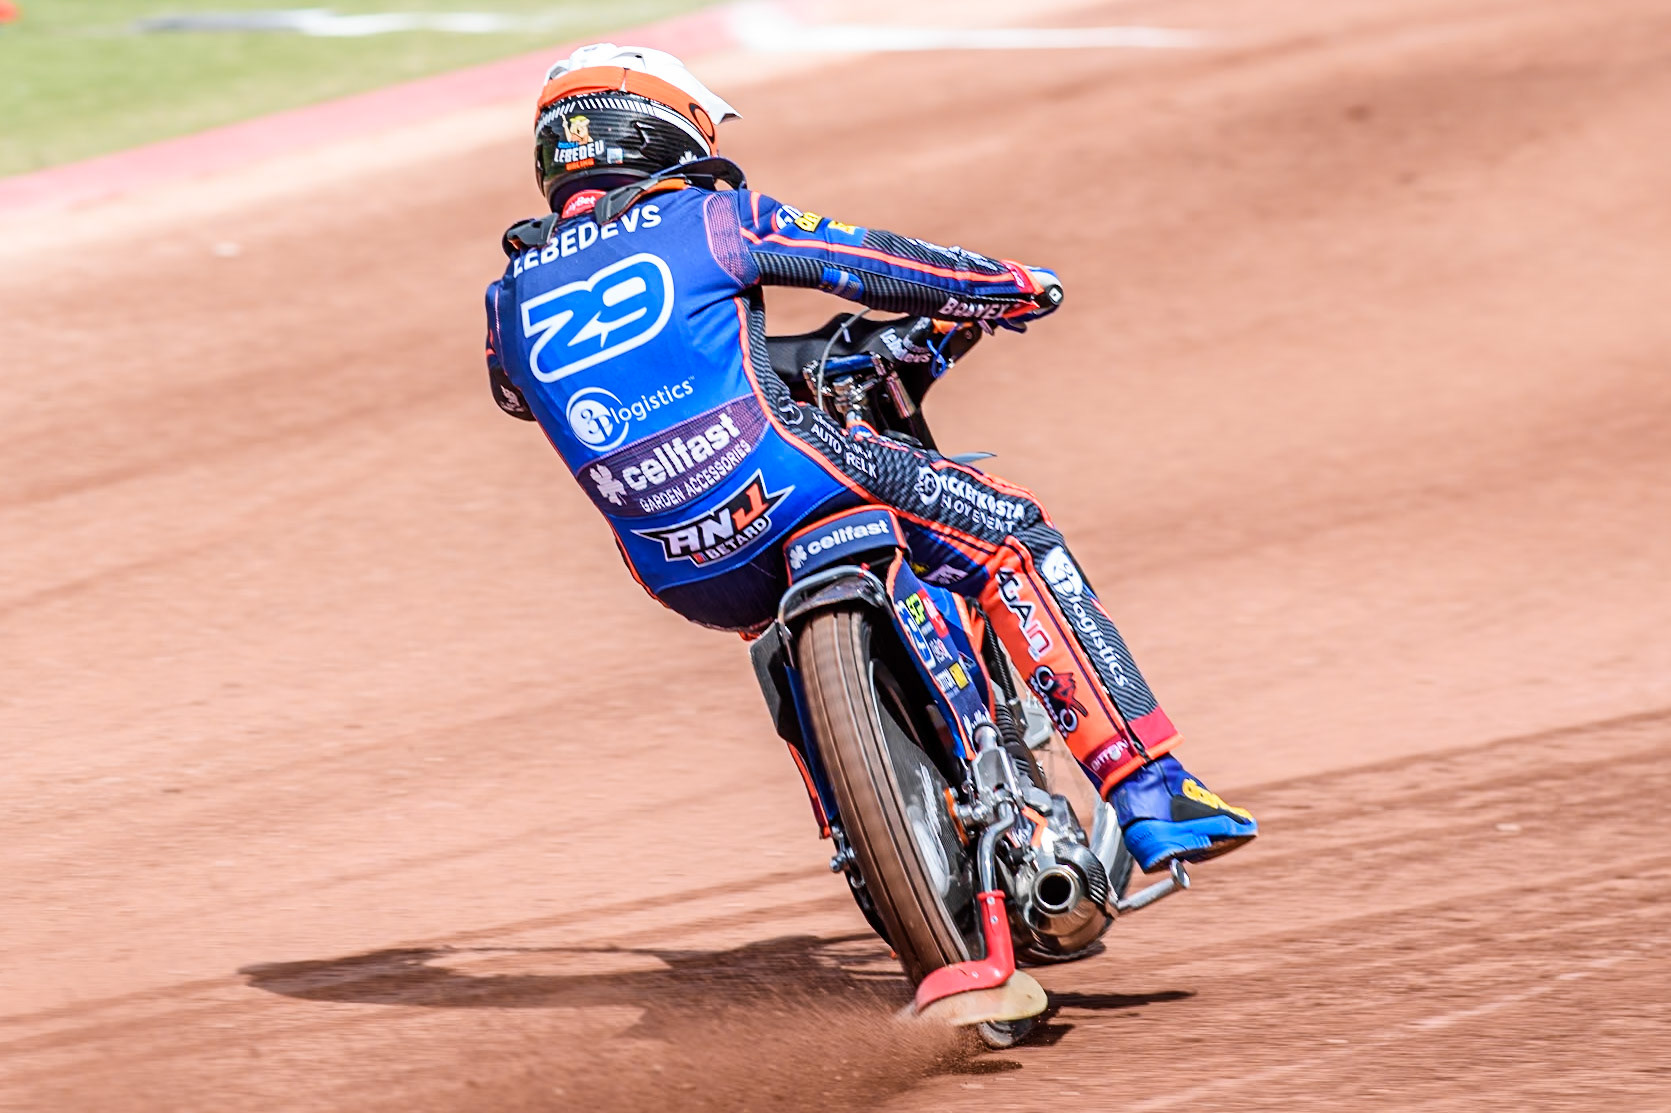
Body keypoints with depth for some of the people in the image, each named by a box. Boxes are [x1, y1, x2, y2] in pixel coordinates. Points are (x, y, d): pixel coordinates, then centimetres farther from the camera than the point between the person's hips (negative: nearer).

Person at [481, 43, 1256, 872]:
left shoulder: (509, 296, 15)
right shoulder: (705, 220, 2)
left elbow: (517, 392, 36)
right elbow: (875, 262, 6)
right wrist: (1018, 287, 23)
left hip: (676, 574, 6)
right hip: (776, 492, -5)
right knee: (1013, 538, 8)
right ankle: (1148, 796, -2)